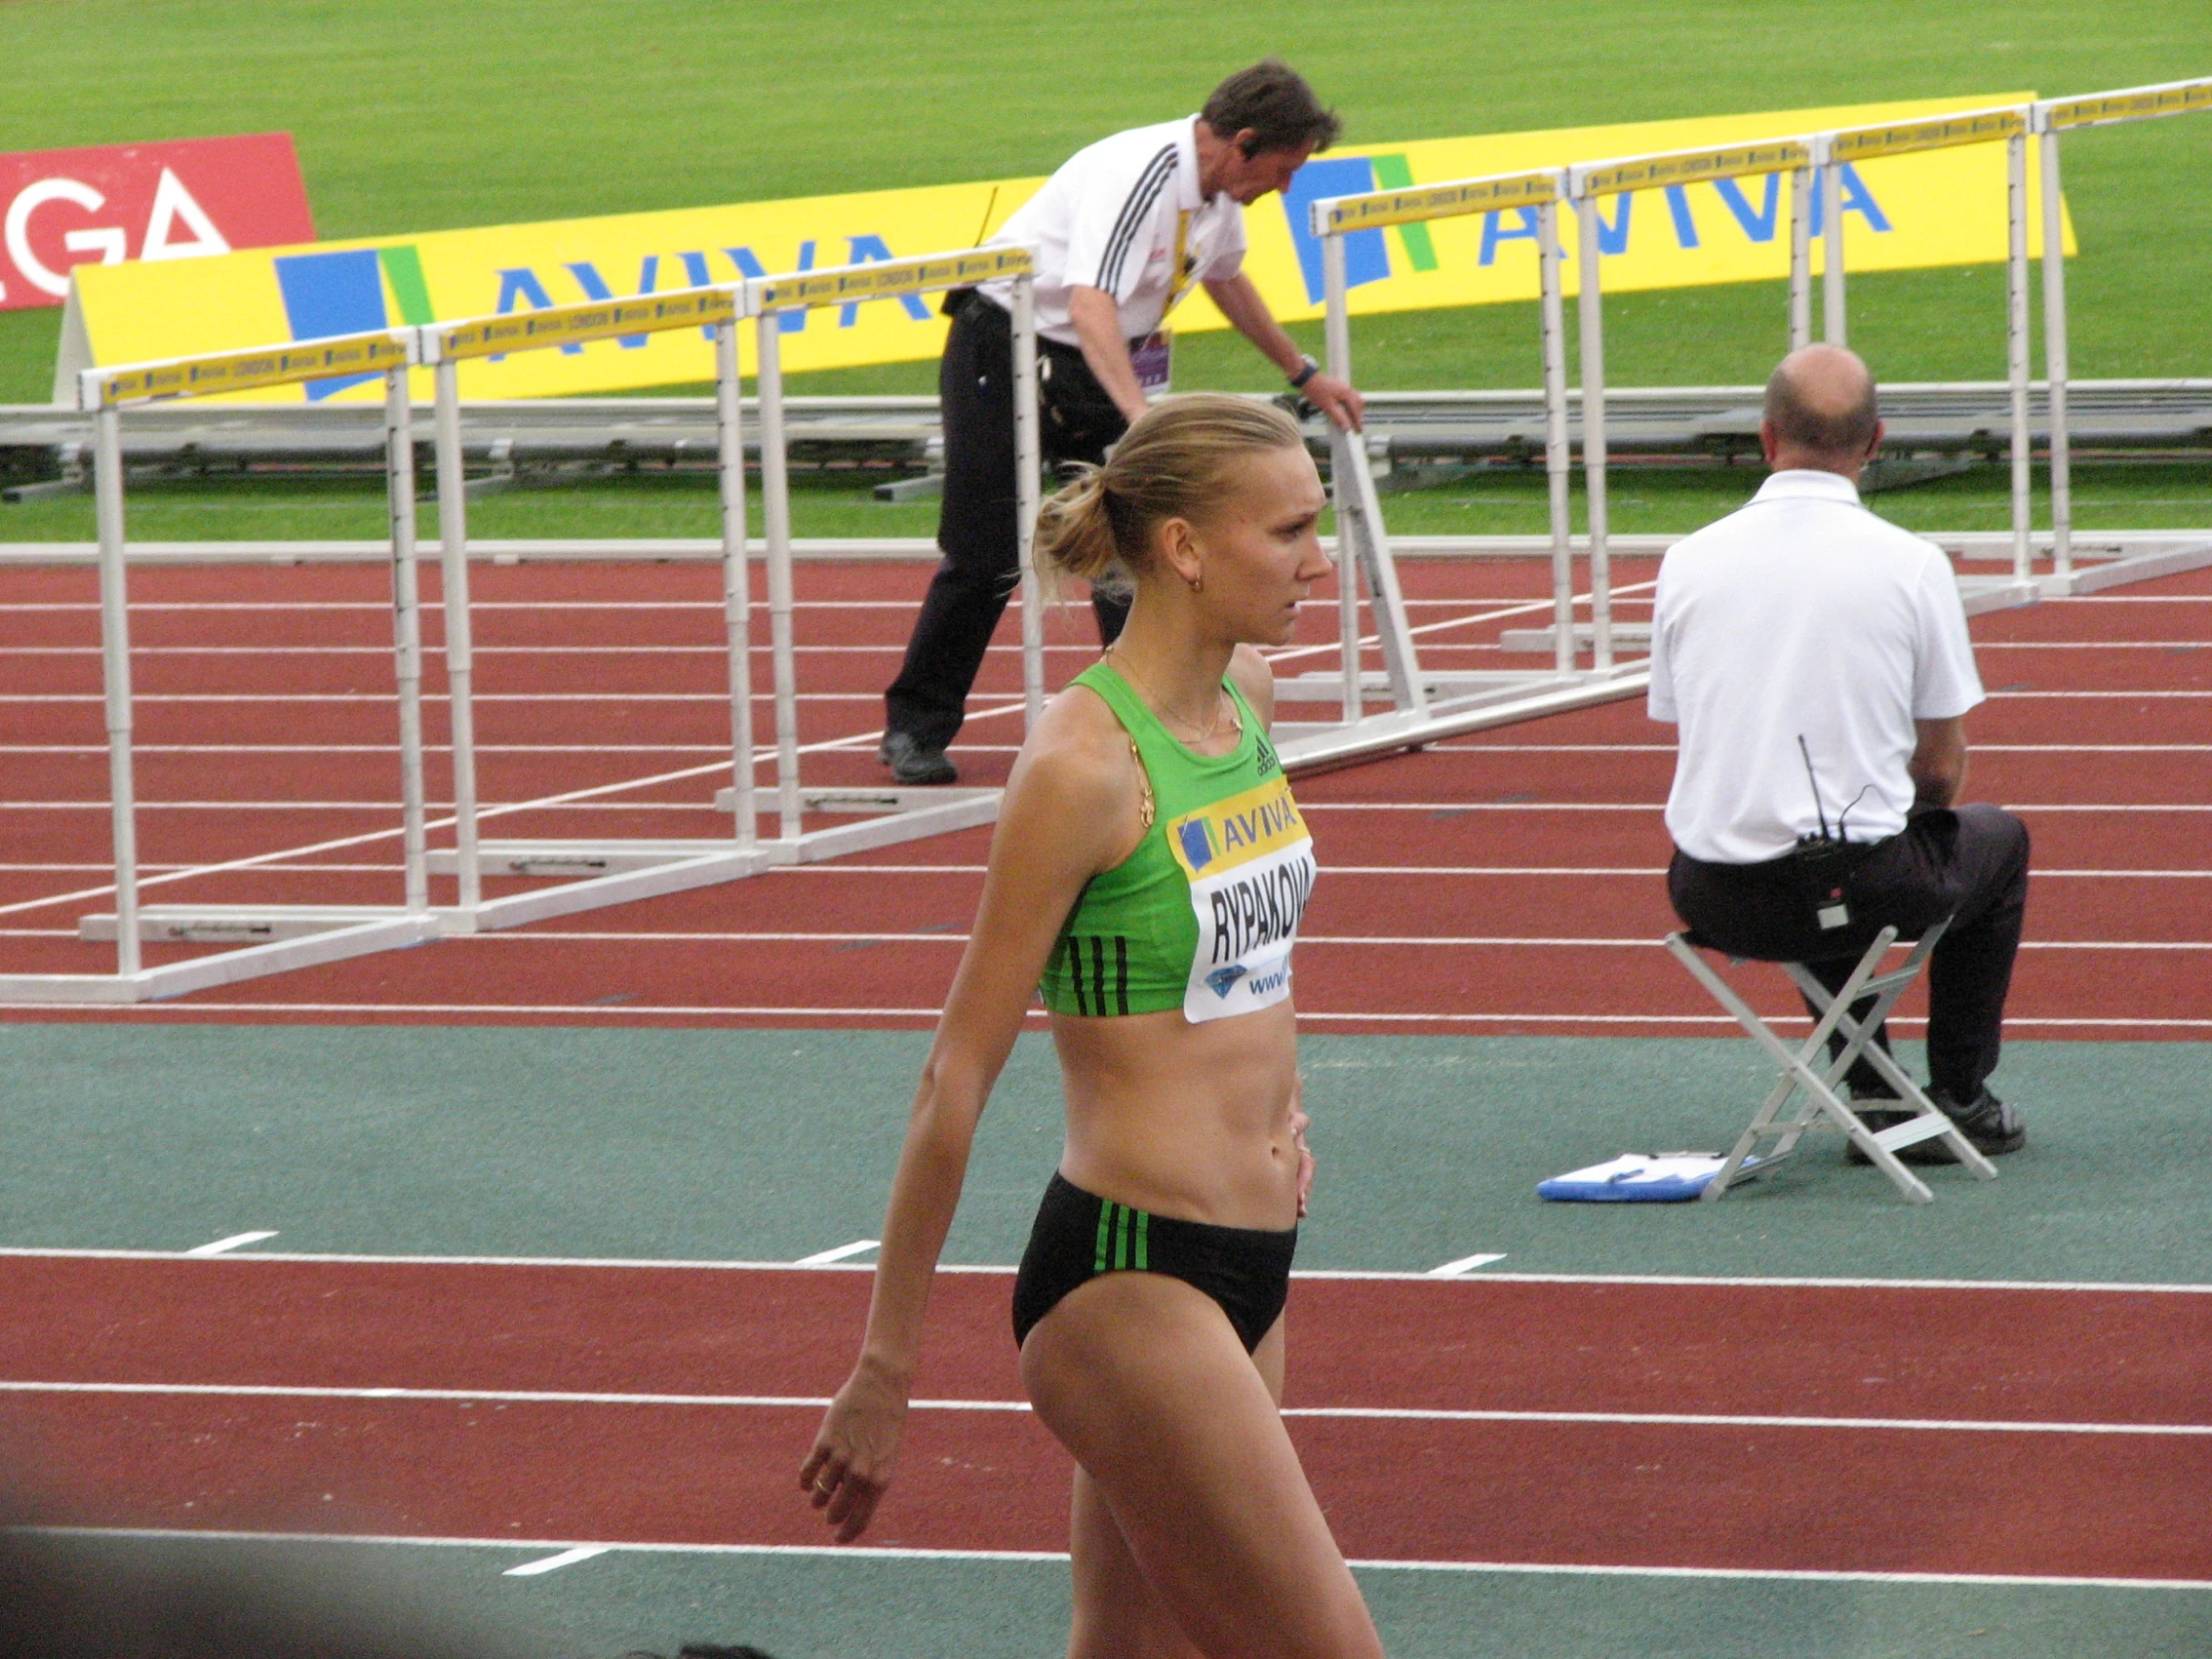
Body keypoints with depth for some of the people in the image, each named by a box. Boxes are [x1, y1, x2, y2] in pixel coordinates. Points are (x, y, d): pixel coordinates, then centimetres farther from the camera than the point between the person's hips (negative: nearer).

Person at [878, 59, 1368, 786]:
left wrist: (1304, 375, 30)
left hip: (1096, 364, 8)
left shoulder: (1217, 190, -1)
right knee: (985, 554, -5)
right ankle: (915, 728, 8)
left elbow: (1226, 280, 23)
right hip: (1003, 346, -8)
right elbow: (1091, 305, -43)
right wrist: (1142, 416, -55)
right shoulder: (1139, 176, -30)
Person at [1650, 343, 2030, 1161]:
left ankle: (1873, 1098, 29)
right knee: (1997, 839, 31)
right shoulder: (1912, 563, -7)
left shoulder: (1689, 559, 1)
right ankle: (1961, 1097, 32)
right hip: (1864, 889, -3)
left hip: (1714, 901, 3)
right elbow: (1942, 770, -1)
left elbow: (1685, 732, 11)